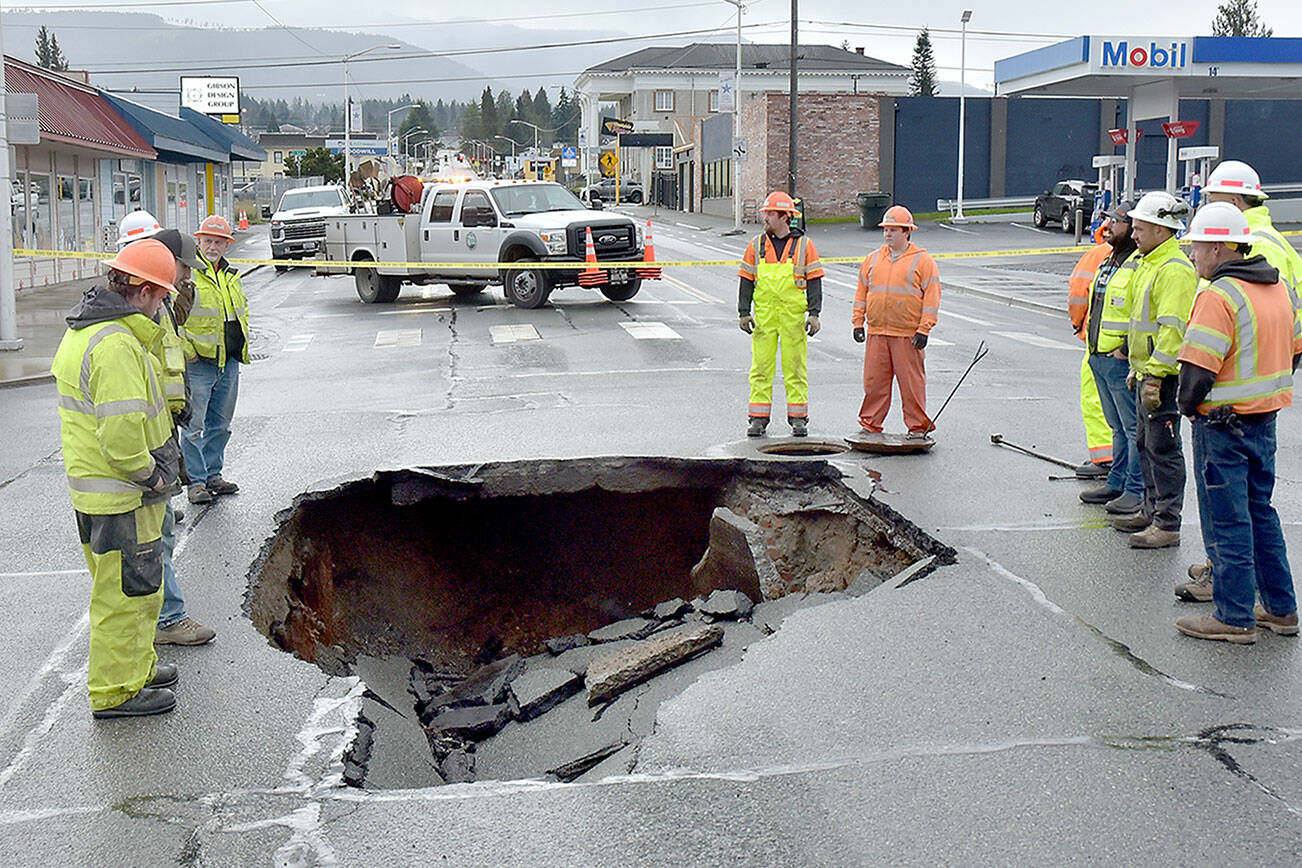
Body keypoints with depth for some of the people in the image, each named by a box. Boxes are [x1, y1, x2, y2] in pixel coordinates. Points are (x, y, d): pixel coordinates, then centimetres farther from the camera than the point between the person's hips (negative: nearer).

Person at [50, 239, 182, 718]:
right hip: (122, 498, -10)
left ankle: (135, 666, 39)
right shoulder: (116, 344, -25)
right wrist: (152, 476, -16)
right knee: (126, 591, 3)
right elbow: (122, 434, -30)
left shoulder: (82, 331, 11)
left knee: (137, 587, 24)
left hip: (92, 488, 10)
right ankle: (116, 691, 15)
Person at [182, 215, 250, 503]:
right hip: (197, 363, -7)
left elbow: (242, 310, 29)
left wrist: (242, 345, 18)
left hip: (229, 363, 7)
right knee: (194, 426, -3)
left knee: (220, 424, 15)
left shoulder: (231, 276, 14)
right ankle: (195, 482, 5)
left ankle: (213, 475, 26)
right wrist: (187, 350, -16)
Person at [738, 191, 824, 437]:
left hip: (794, 315, -2)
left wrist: (814, 313, -5)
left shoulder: (804, 245, 4)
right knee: (761, 366, 1)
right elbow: (746, 280, 11)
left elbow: (814, 281, 4)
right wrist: (744, 312, 2)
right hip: (764, 314, 2)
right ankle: (758, 419, 6)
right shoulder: (756, 246, 9)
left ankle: (798, 418, 9)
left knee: (795, 366, 2)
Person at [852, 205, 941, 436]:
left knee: (912, 382, -1)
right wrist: (858, 322, 11)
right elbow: (861, 292, 18)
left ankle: (917, 426, 9)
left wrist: (924, 329, -11)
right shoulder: (872, 259, 14)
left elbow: (932, 296, -4)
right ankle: (870, 424, 16)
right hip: (876, 333, 4)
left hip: (907, 335, -4)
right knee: (874, 381, 5)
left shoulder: (922, 261, 0)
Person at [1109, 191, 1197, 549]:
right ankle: (1151, 510, 29)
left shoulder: (1175, 269, -17)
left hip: (1163, 376, -11)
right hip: (1147, 372, 11)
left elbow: (1172, 328, -23)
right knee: (1146, 443, 18)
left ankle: (1167, 525, -1)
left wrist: (1155, 375, -26)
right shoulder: (1149, 263, 16)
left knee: (1163, 447, -6)